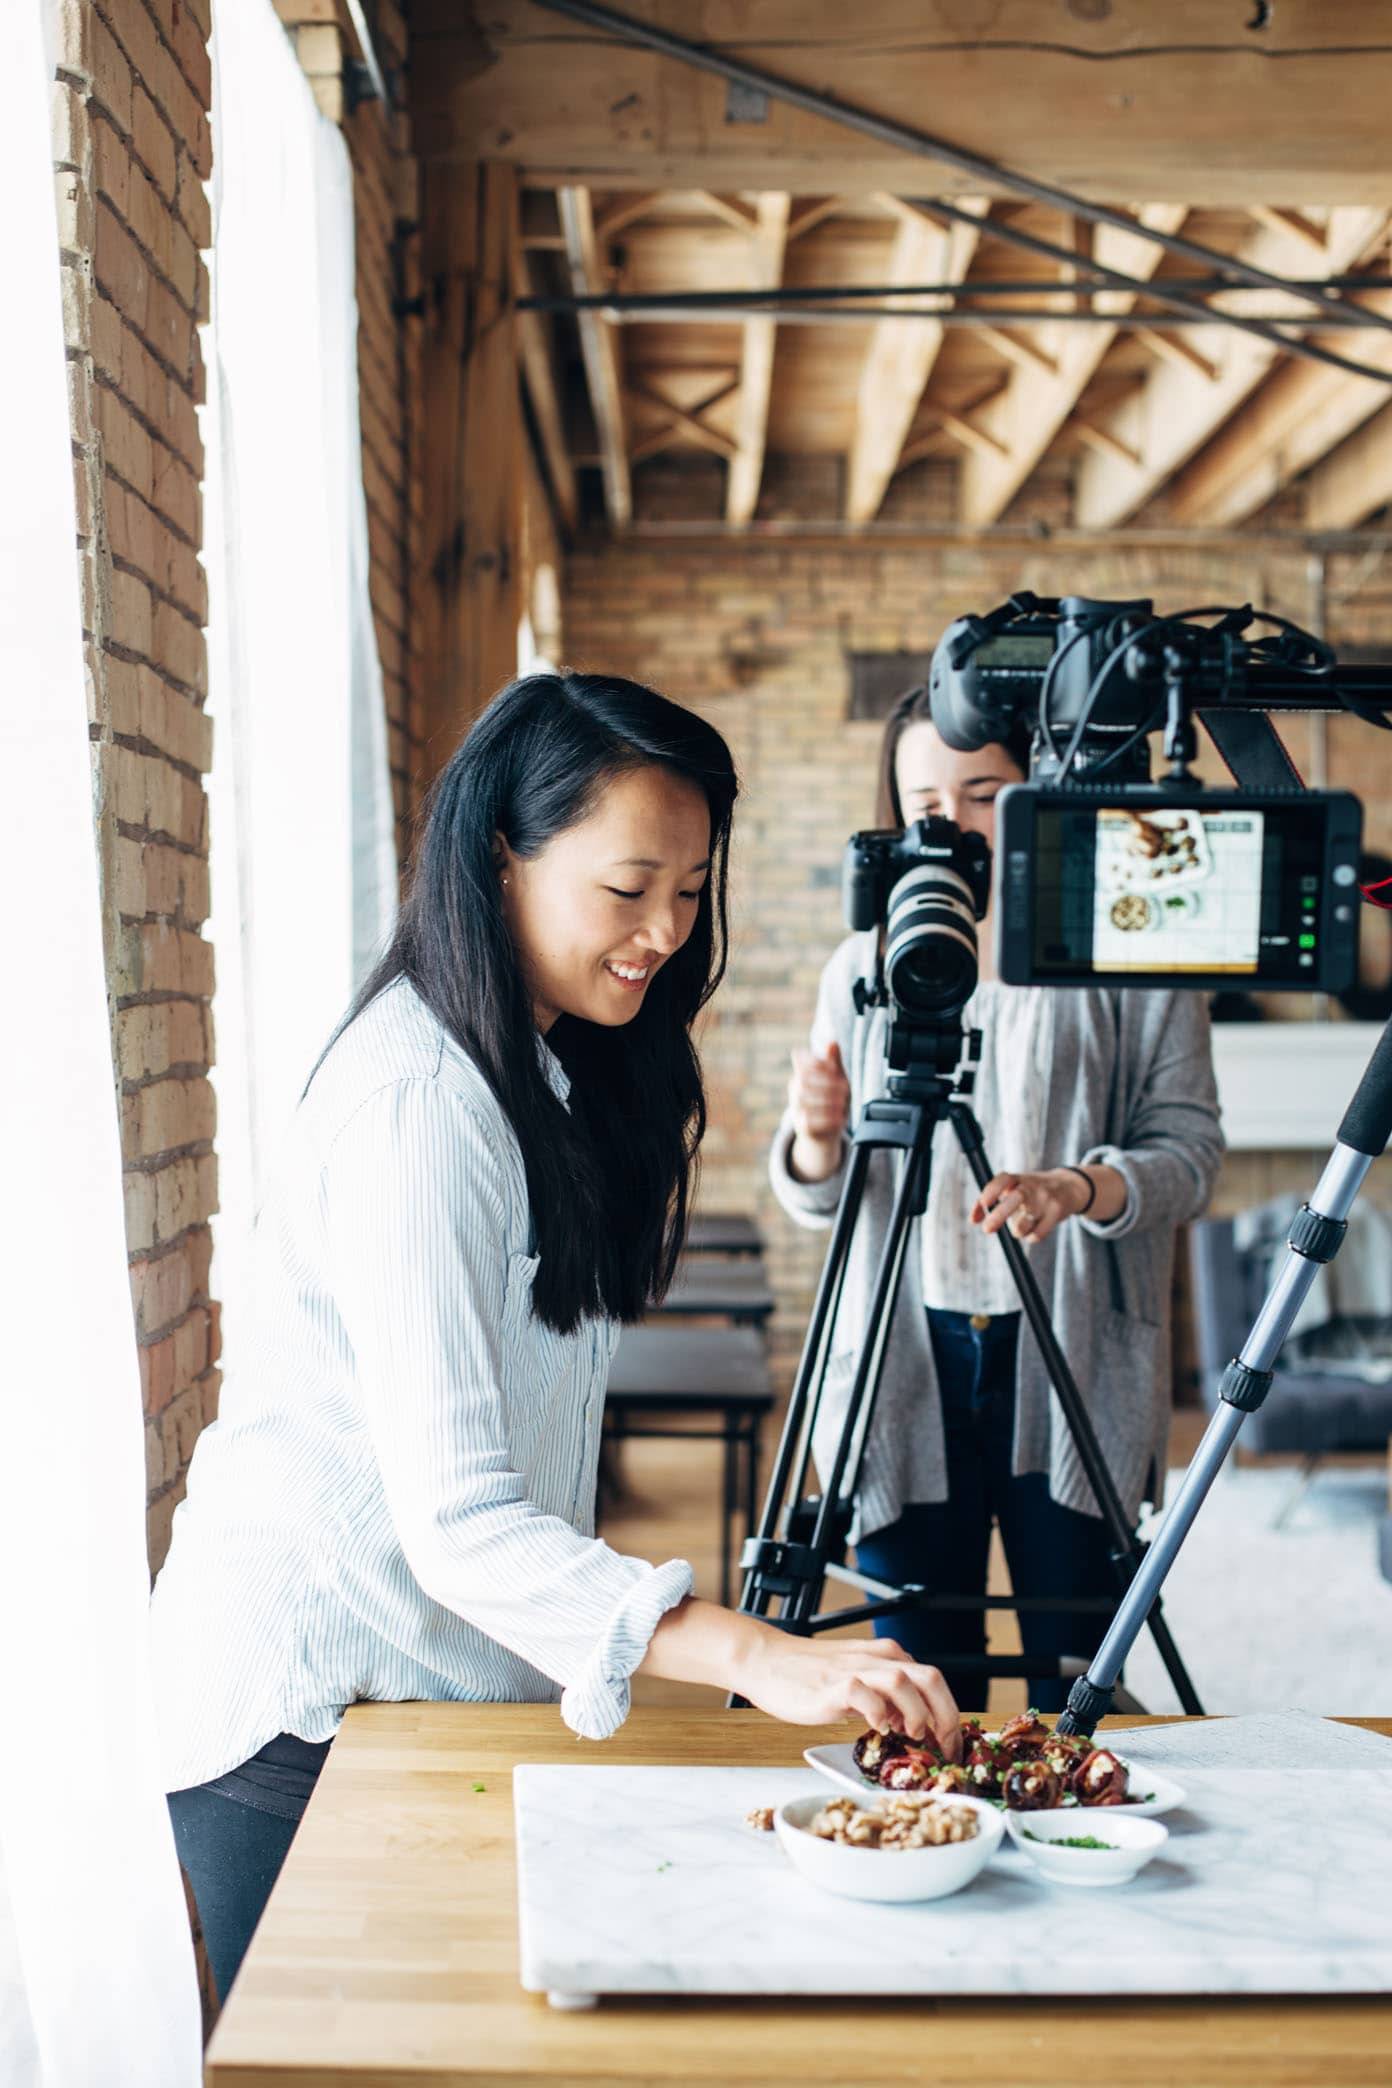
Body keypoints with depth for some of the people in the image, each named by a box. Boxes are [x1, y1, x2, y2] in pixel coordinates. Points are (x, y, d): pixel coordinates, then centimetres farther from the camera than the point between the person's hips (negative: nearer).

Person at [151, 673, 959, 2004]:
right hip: (310, 1697, -9)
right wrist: (758, 1660, -40)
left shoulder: (555, 1066, 7)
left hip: (457, 1669, 9)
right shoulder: (418, 1100, -25)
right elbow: (454, 1516, -33)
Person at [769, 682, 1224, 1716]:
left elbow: (1190, 1149, -5)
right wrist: (816, 1139, -14)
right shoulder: (866, 966, 9)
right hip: (906, 1358, 2)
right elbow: (812, 1196, 9)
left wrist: (1080, 1188, -25)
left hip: (1071, 1359, -2)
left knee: (1076, 1687, 5)